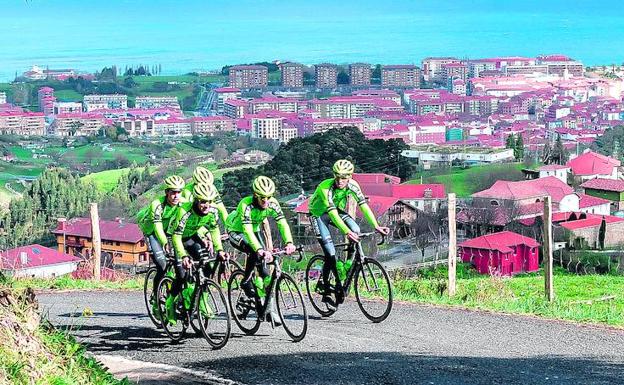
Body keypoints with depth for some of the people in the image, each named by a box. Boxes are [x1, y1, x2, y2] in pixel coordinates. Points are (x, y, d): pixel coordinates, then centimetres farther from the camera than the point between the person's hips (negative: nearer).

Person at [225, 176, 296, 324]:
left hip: (254, 230, 5)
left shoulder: (272, 203, -21)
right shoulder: (246, 205, -35)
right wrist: (260, 249, -56)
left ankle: (269, 308, -3)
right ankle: (246, 282, -11)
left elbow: (282, 223, -29)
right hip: (236, 231, -5)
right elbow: (248, 230, -43)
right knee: (255, 253, -34)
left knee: (264, 268, -7)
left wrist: (289, 243, -47)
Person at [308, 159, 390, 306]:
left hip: (338, 210, 5)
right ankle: (325, 290, 1)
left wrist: (376, 226, -35)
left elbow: (363, 205, -23)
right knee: (330, 254, -15)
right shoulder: (326, 188, -34)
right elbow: (332, 214, -41)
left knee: (356, 231, -24)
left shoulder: (353, 185, -20)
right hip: (320, 214, -5)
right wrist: (346, 232, -53)